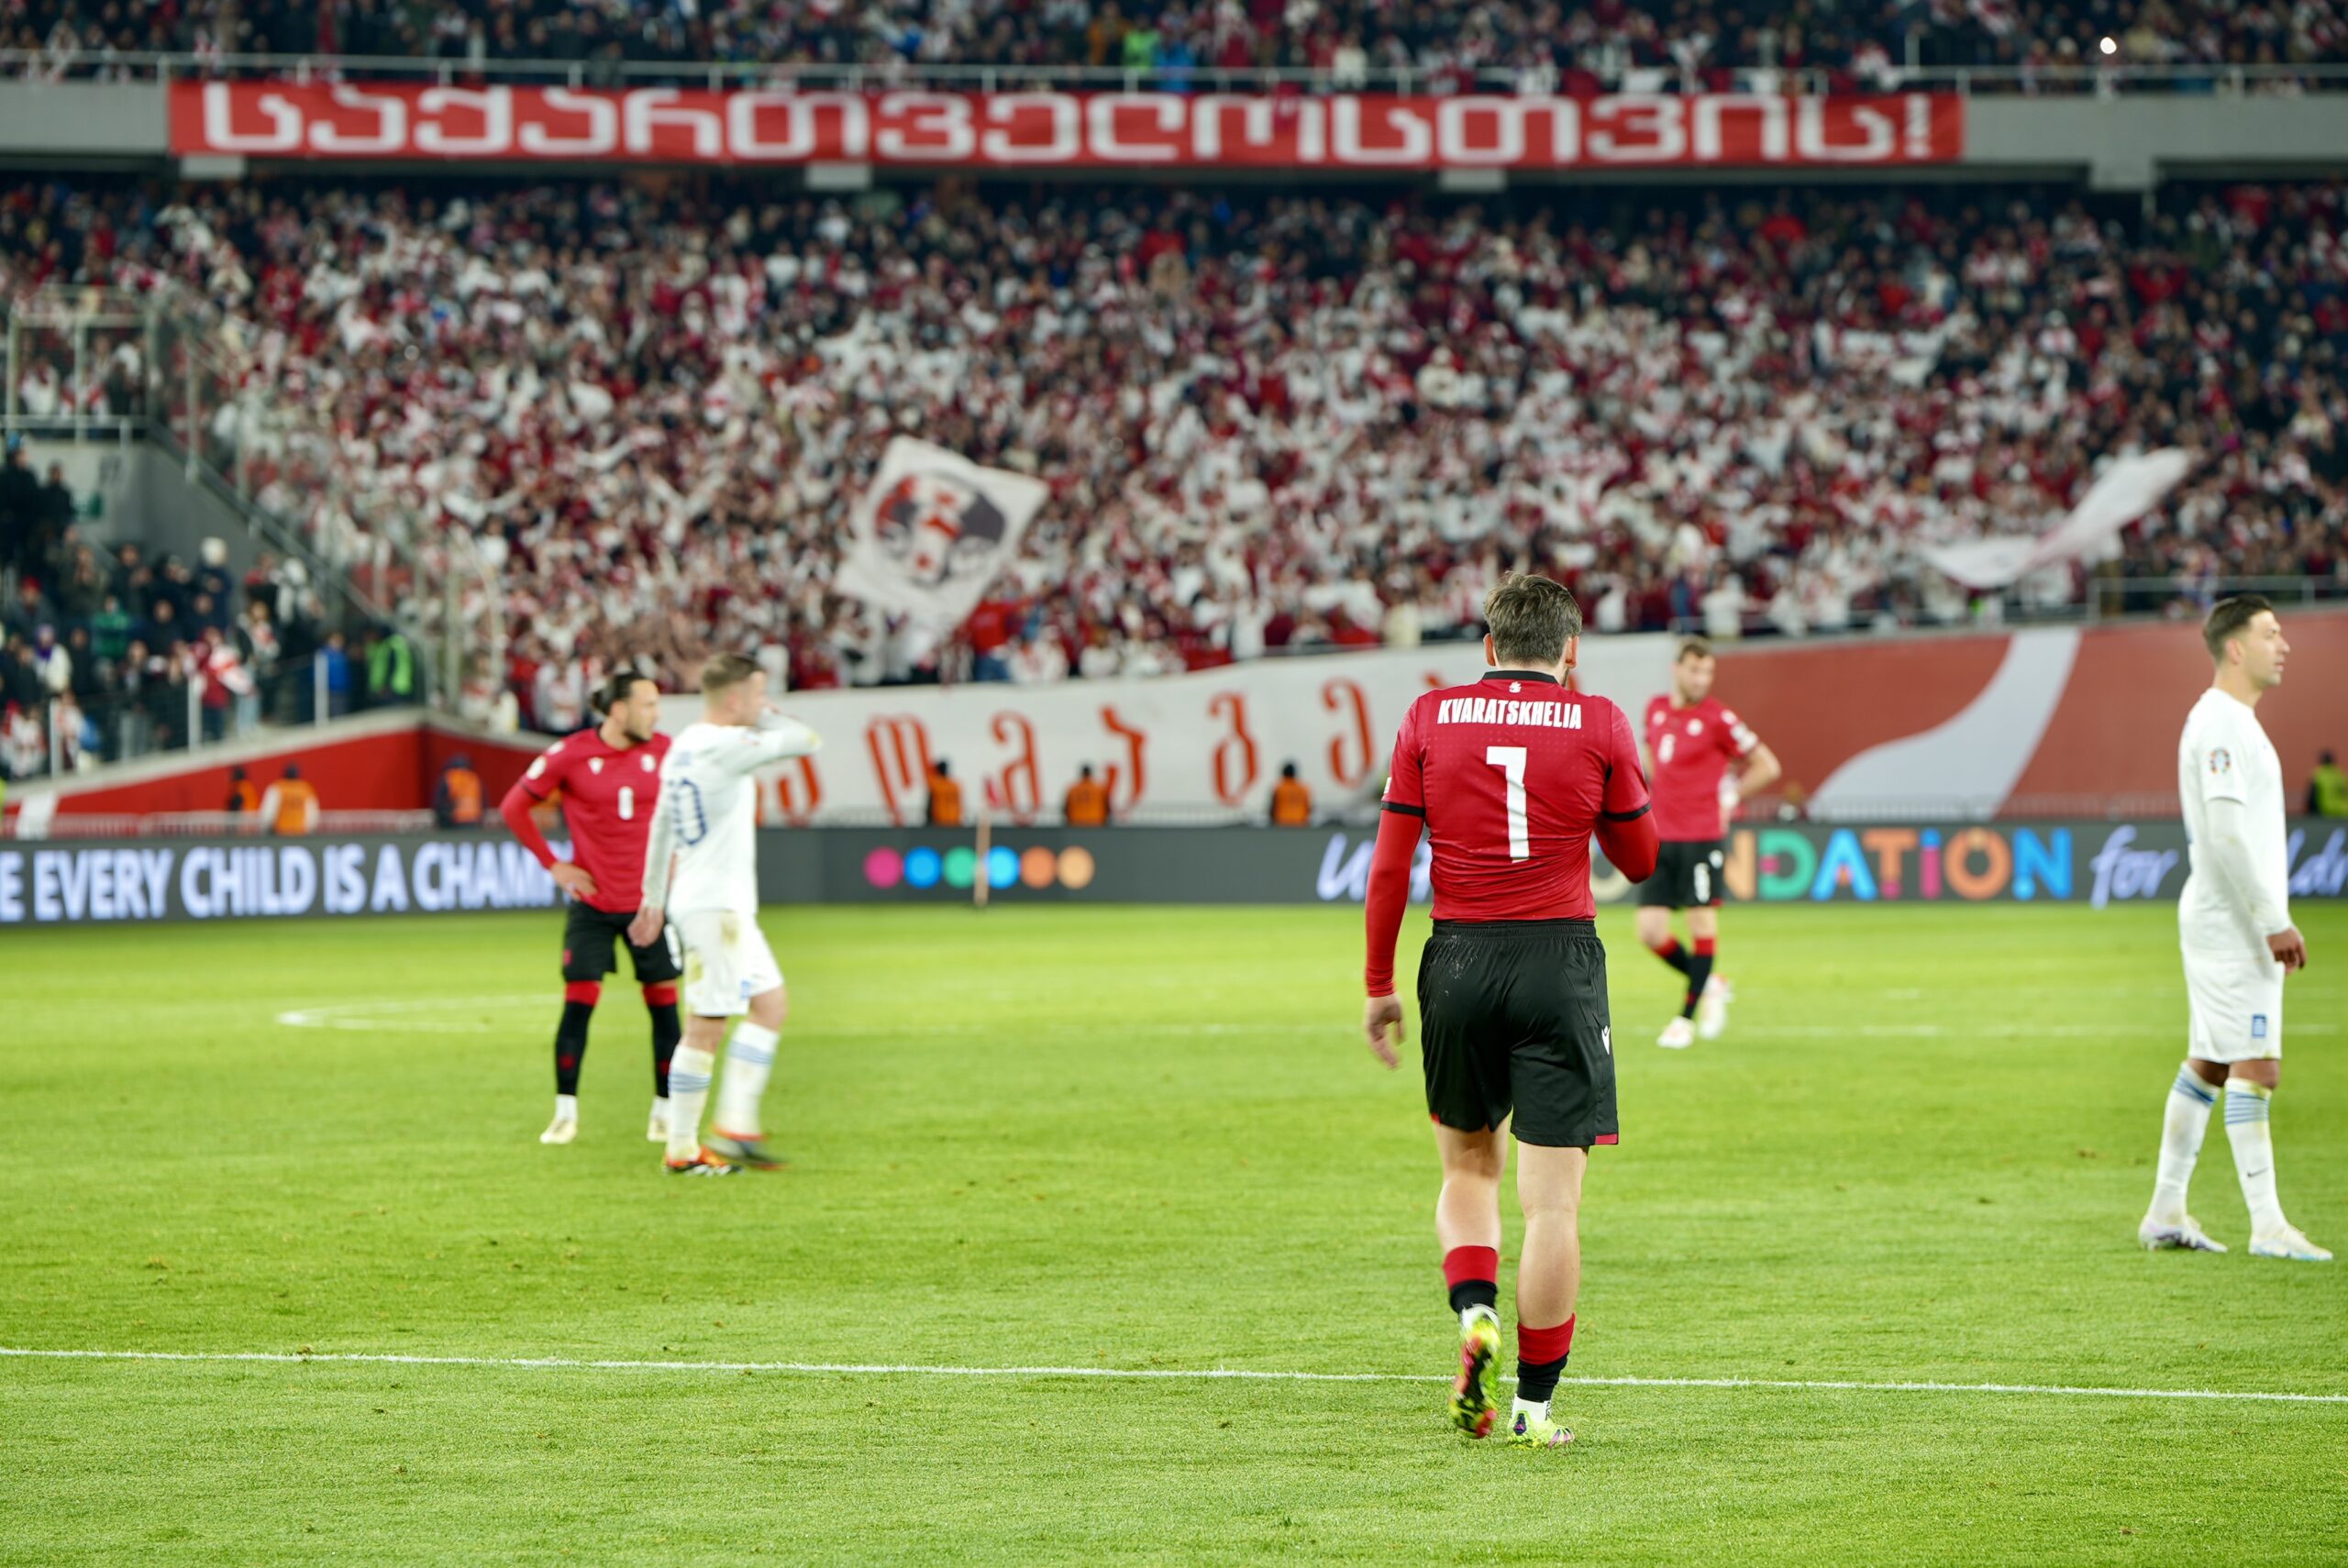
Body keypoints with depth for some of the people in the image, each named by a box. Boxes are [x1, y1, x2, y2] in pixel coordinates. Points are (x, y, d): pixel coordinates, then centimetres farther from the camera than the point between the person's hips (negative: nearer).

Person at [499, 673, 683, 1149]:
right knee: (578, 1002, -6)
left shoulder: (663, 751, -2)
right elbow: (514, 807, 1)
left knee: (663, 1003, 2)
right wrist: (553, 864, -2)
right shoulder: (570, 755, -10)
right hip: (592, 905, -2)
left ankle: (664, 1112, 12)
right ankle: (565, 1114, 3)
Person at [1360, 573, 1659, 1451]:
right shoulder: (1599, 725, 0)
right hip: (1560, 961, -2)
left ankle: (1474, 1313, -5)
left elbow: (1390, 866, 3)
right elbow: (1639, 858, 10)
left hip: (1459, 962, 2)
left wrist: (1378, 985, 11)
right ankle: (1534, 1403, 1)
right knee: (1553, 1200, 1)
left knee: (1467, 1170, 20)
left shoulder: (1429, 719, 4)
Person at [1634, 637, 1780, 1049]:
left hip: (1702, 837, -5)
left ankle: (1687, 1018, 5)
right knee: (1651, 931, -1)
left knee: (1702, 924, -4)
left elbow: (1766, 766, -2)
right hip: (1661, 837, 5)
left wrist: (1727, 795, -3)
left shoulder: (1717, 718, -7)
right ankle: (1710, 986, 21)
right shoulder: (1656, 710, 9)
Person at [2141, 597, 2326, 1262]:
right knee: (2254, 1067, -11)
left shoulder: (2233, 722, 17)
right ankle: (2267, 1225, -12)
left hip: (2234, 924, 10)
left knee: (2207, 1063, 11)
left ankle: (2165, 1213, 15)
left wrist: (2273, 918, 18)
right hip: (2232, 925, -10)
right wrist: (2274, 923, -22)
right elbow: (2226, 833, -22)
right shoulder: (2219, 723, -15)